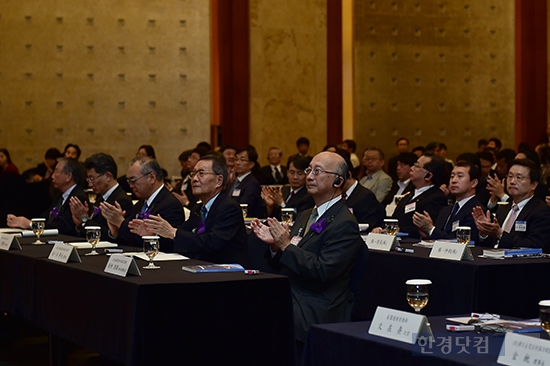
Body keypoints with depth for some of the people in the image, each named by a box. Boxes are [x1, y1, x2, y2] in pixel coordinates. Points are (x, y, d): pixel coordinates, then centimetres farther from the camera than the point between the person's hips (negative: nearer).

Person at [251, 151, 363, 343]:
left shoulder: (344, 224, -9)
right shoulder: (305, 216, 18)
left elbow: (323, 271, -19)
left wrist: (286, 246, -17)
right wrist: (274, 245, 0)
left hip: (316, 313, -8)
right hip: (288, 299, 8)